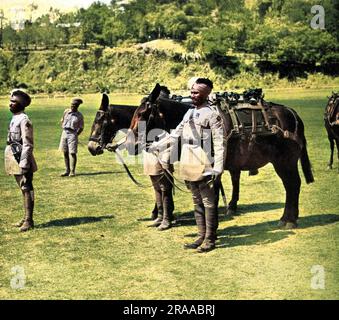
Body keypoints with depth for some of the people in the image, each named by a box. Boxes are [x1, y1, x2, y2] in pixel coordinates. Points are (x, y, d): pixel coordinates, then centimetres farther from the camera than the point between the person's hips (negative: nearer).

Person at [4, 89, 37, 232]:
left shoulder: (24, 120, -15)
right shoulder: (14, 119, 13)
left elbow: (28, 144, -19)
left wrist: (24, 164, -21)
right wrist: (14, 163, 19)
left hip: (22, 159, -9)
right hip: (14, 159, 9)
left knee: (27, 189, -4)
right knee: (23, 189, 15)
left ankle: (29, 220, 1)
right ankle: (26, 218, 23)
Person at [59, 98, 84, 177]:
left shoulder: (79, 115, -4)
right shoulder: (66, 112, 6)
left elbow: (81, 128, 0)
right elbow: (62, 121, 20)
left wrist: (76, 135, -7)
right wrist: (63, 128, 10)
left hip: (72, 134, -5)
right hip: (64, 133, 5)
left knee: (72, 153, -7)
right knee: (65, 153, 8)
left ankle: (72, 171, -2)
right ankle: (67, 171, 16)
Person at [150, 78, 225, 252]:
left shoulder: (212, 115, -10)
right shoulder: (189, 113, 13)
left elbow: (219, 144, -14)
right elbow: (175, 134, 18)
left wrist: (218, 168, -20)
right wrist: (156, 146, 12)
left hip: (205, 167, -8)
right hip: (190, 166, 8)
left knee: (208, 203, 1)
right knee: (197, 203, 14)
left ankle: (210, 240, 9)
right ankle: (201, 237, 24)